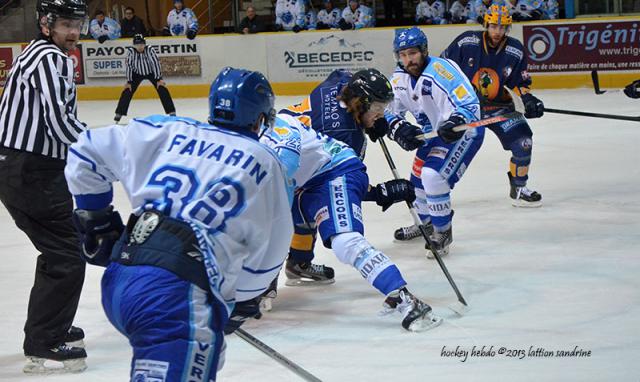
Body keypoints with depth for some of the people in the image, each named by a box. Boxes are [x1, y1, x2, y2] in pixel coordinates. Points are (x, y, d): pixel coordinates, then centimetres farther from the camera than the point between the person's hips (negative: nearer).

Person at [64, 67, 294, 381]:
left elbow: (88, 151, 21)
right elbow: (268, 253, 15)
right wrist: (241, 302, 31)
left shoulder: (167, 133, 17)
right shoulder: (266, 164, 10)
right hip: (176, 295, -6)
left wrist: (96, 221, 31)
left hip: (116, 282, 6)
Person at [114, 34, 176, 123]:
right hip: (137, 73, 1)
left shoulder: (150, 50, -27)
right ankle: (119, 113, 3)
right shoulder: (130, 51, -24)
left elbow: (156, 63, -21)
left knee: (162, 89, -12)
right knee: (127, 91, -9)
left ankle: (171, 111, -4)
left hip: (151, 72, -1)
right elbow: (128, 66, -18)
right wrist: (129, 82, -16)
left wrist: (159, 79, -21)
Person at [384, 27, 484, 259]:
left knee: (433, 175, -23)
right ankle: (427, 223, 46)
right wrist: (399, 128, -17)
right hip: (434, 132, 9)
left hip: (464, 130, -9)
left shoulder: (440, 70, -29)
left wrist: (456, 122, -51)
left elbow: (470, 103, -33)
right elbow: (389, 112, 4)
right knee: (418, 177, 18)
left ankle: (443, 232, -5)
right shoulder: (400, 78, -4)